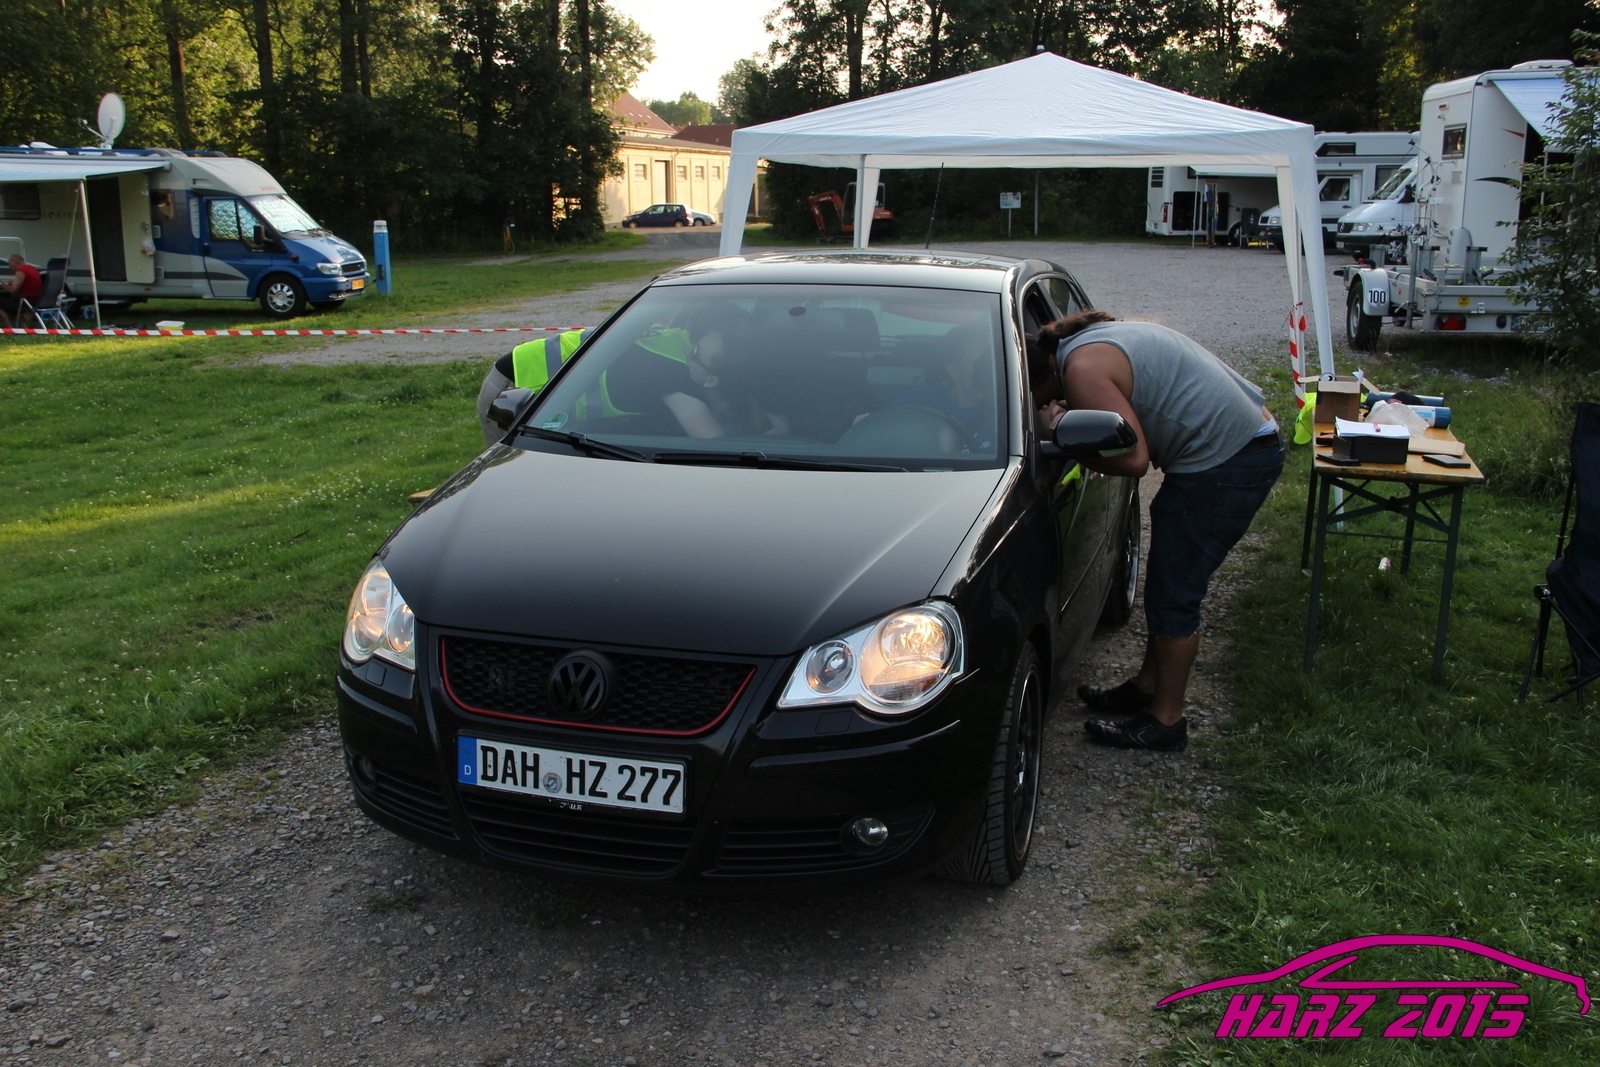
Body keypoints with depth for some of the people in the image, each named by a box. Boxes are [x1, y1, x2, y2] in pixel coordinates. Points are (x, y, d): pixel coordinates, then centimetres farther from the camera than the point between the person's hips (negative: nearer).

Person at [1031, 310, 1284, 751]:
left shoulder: (1081, 367, -18)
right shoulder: (1097, 336, 13)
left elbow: (1133, 458, -22)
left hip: (1226, 461, -11)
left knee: (1173, 594, -1)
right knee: (1166, 584, 19)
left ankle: (1165, 720, 11)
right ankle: (1147, 686, 32)